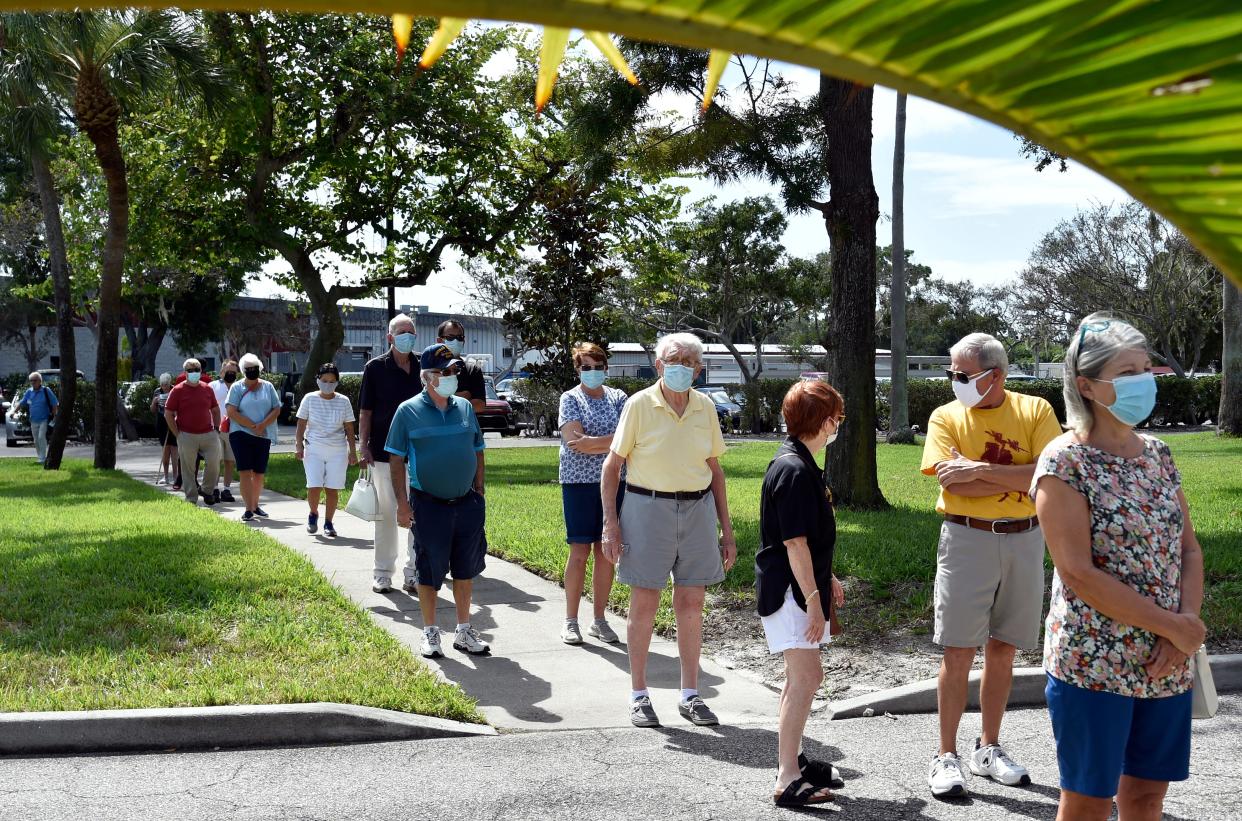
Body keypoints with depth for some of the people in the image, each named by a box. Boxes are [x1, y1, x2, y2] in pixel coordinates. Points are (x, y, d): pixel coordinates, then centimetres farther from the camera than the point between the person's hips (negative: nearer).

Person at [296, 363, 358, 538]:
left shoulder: (343, 401, 4)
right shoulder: (310, 399, 3)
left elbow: (349, 428, 6)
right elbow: (301, 424, 6)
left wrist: (352, 451, 2)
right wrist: (299, 445, -4)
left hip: (337, 451, 1)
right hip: (314, 450, -1)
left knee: (332, 489, -1)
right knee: (314, 487, -11)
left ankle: (328, 523, 13)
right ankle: (313, 514, 18)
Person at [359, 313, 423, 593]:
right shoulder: (376, 367, -1)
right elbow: (365, 411, -1)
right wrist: (363, 447, -8)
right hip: (384, 453, -2)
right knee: (386, 514, 6)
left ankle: (414, 574, 13)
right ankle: (383, 573, 17)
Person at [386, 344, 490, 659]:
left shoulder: (465, 408, 7)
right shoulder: (408, 411, -5)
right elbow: (396, 460, -4)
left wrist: (479, 494, 9)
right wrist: (403, 503, -10)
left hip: (467, 503, 4)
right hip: (428, 504, -4)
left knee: (466, 568, 11)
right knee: (429, 569, 5)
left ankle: (464, 631, 24)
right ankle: (430, 633, 20)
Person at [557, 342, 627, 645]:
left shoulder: (618, 398, 10)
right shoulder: (570, 398, 1)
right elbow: (574, 442, -13)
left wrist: (592, 442, -15)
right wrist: (612, 443, -10)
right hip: (579, 483, -3)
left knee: (607, 552, 6)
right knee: (580, 551, -3)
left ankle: (599, 620, 16)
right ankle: (571, 621, 8)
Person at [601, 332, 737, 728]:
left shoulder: (705, 407, 6)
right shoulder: (640, 404, -5)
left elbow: (715, 470, 13)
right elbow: (612, 465, -1)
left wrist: (726, 529, 10)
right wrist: (611, 522, -9)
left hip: (697, 510, 3)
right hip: (647, 507, -3)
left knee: (691, 606, 7)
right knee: (644, 606, 2)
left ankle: (690, 695, 19)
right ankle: (639, 695, 15)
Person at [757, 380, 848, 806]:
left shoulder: (799, 464, 14)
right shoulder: (794, 470, -19)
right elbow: (794, 543, -23)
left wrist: (826, 579, 27)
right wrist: (813, 599, -23)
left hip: (800, 586, 11)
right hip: (789, 590, -11)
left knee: (801, 676, 18)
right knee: (805, 677, -12)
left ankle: (791, 759, 30)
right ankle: (788, 780, -10)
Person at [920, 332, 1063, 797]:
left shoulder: (1035, 411, 0)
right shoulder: (946, 417, -2)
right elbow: (952, 483, -14)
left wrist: (980, 469, -19)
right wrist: (1021, 478, -14)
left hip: (1024, 540, 2)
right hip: (966, 538, -2)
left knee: (1003, 650, 11)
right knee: (958, 652, -2)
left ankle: (988, 750, 26)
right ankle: (946, 758, 8)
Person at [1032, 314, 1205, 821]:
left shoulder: (1157, 455, 8)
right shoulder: (1064, 463, -13)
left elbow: (1188, 547, 8)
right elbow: (1078, 574, -18)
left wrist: (1188, 619, -10)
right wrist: (1175, 626, -15)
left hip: (1167, 663, 6)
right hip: (1093, 662, -6)